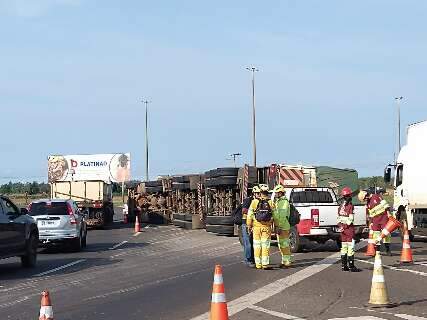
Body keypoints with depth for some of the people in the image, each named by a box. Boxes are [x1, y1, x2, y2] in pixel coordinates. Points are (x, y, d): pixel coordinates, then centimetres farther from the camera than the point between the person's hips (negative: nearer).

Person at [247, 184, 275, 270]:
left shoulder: (254, 202, -4)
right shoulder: (271, 203, -1)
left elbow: (250, 215, -3)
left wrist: (249, 226, 5)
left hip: (256, 227, 0)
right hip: (266, 227, 0)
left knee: (257, 245, 7)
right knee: (266, 245, 2)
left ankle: (258, 264, 8)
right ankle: (265, 264, -3)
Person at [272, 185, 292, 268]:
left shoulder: (284, 202, -14)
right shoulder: (277, 201, 17)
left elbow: (283, 216, -21)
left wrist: (279, 227, -24)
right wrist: (276, 227, 21)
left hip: (283, 227, -10)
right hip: (278, 227, 10)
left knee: (284, 244, -7)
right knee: (281, 245, 13)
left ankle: (287, 262, -4)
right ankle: (284, 261, 20)